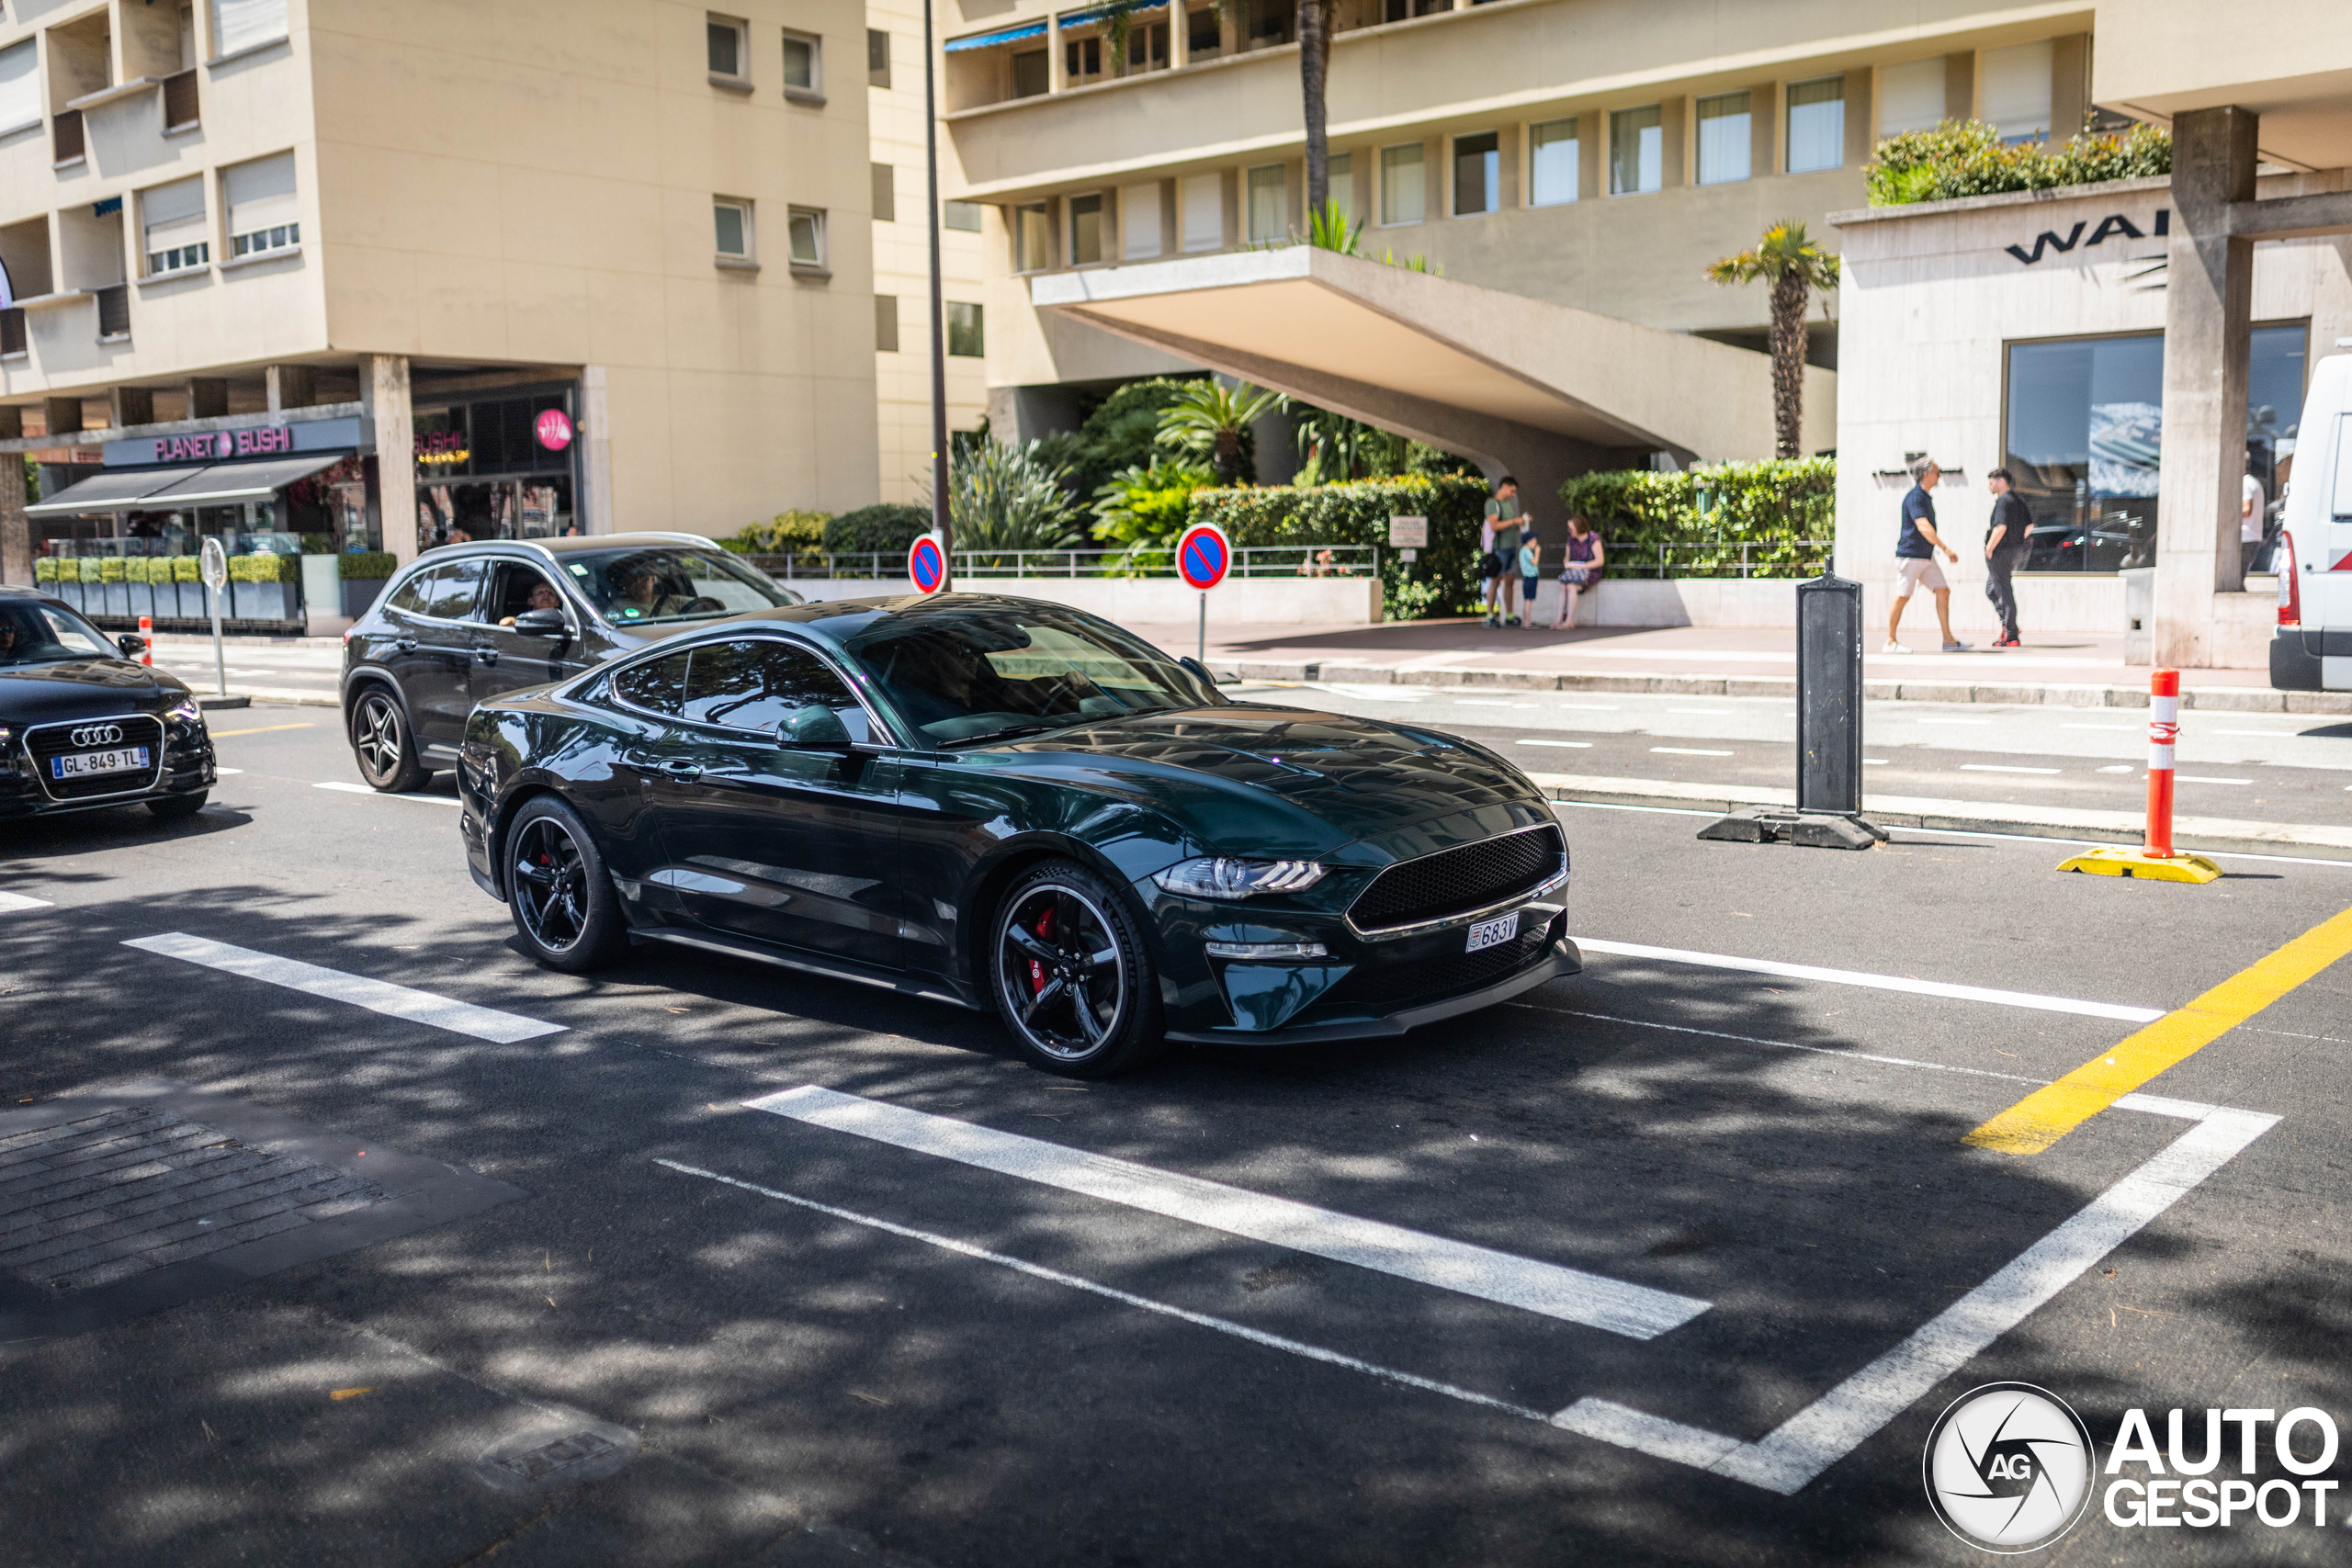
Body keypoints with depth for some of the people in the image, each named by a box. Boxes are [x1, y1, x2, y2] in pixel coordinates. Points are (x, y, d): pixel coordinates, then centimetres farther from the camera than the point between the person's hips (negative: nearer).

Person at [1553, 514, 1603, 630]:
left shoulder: (1593, 538, -11)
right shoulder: (1571, 539, 9)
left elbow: (1600, 561, -14)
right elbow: (1567, 558, 21)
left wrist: (1580, 566, -18)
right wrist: (1568, 565, -4)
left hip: (1590, 573, -5)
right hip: (1573, 572, 5)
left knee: (1571, 586, -31)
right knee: (1563, 586, -26)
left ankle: (1569, 622, -31)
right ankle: (1559, 620, -30)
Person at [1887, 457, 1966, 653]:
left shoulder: (1925, 497, 17)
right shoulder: (1914, 497, -14)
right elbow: (1923, 527, -25)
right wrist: (1945, 548, -26)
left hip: (1926, 556, 9)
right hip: (1910, 555, -9)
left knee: (1943, 591, 2)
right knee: (1902, 597, -4)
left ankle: (1948, 639, 2)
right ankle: (1891, 641, 3)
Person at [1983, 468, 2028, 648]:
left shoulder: (2003, 501, -16)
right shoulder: (2019, 499, 13)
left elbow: (2001, 527, -26)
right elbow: (2030, 525, 17)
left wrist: (1989, 549, -18)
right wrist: (2017, 541, 19)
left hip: (2001, 551, -10)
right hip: (2015, 551, 10)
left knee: (2005, 593, -4)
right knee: (1991, 589, 21)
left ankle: (2011, 637, -2)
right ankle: (2008, 626, 15)